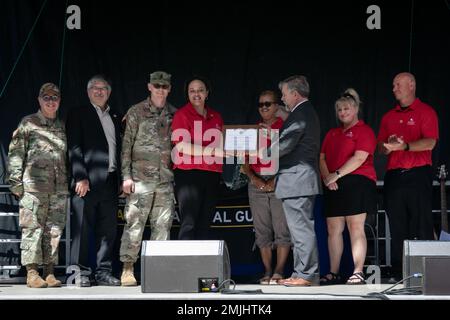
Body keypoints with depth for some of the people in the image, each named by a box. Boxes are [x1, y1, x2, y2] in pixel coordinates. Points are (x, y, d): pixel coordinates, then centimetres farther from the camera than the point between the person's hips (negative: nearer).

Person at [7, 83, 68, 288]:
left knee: (55, 230, 3)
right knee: (33, 228, -5)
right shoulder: (28, 123, 4)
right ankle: (31, 273, -2)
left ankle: (50, 272, 8)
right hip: (33, 186, -4)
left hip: (59, 188, 4)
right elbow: (15, 154, -1)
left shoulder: (62, 127, 17)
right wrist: (16, 182, -6)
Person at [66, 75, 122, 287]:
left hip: (110, 181, 5)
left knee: (108, 229, 5)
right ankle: (81, 273, 0)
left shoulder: (115, 118, 20)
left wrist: (121, 178, 4)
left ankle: (103, 272, 11)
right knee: (82, 228, -4)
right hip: (87, 180, -5)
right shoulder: (78, 114, 4)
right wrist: (81, 178, -13)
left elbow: (118, 148, 17)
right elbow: (74, 148, -4)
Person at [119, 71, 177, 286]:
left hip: (166, 179, 4)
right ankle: (127, 270, -1)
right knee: (134, 224, -5)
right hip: (141, 178, -3)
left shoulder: (174, 115, 13)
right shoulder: (136, 112, 4)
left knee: (163, 225, 3)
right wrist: (126, 176, -6)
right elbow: (126, 145, 1)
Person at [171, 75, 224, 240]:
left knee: (204, 225, 7)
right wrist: (212, 151, -20)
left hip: (212, 174, 6)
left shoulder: (216, 117, 16)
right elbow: (181, 146, -13)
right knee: (189, 223, -12)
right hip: (188, 172, -6)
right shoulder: (182, 114, -1)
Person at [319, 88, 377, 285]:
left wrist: (336, 175, -15)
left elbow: (359, 158, -12)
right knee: (333, 230, 3)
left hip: (357, 182, -7)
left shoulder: (363, 131, 1)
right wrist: (327, 177, -5)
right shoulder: (332, 134, 22)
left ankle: (358, 273, -9)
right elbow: (322, 158, 15)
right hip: (334, 187, 7)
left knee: (355, 228, -9)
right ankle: (333, 274, 7)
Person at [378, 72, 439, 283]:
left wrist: (404, 146, -22)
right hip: (394, 176, 5)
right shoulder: (389, 117, 18)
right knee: (397, 227, 5)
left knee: (422, 226, -6)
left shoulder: (425, 112, 1)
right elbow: (381, 146, 18)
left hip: (418, 174, -5)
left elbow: (430, 142, -11)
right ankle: (398, 272, 8)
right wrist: (388, 145, -5)